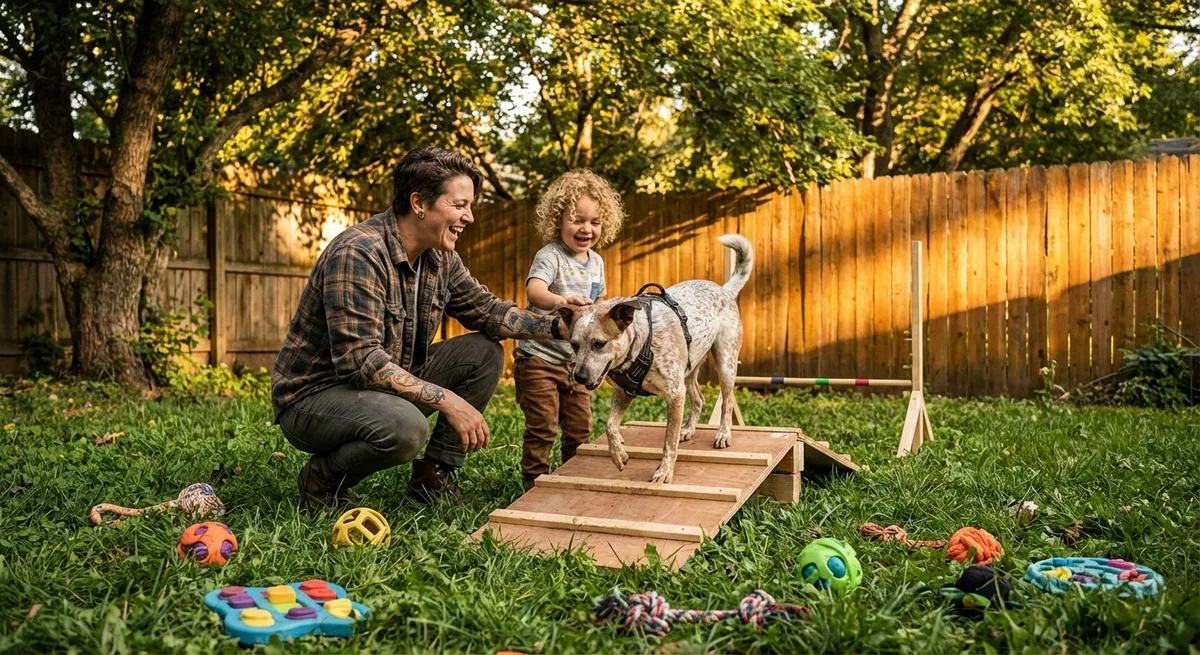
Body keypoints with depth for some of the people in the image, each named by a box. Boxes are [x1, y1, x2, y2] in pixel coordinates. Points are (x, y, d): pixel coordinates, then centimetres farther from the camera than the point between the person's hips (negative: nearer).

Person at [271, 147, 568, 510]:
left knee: (485, 352, -1)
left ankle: (433, 476, 5)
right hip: (315, 394, -8)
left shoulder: (439, 257, 0)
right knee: (405, 426, -37)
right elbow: (360, 360, -32)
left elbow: (486, 309, 8)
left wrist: (560, 326, -7)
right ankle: (323, 477, -6)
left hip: (388, 384, 9)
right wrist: (447, 400, -32)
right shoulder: (358, 254, -26)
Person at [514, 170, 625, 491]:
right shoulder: (550, 256, -17)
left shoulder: (596, 262, 5)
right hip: (539, 356, -6)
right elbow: (535, 290, -38)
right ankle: (535, 483, 12)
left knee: (580, 427, 13)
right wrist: (561, 301, -58)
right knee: (543, 427, -3)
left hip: (576, 360, 7)